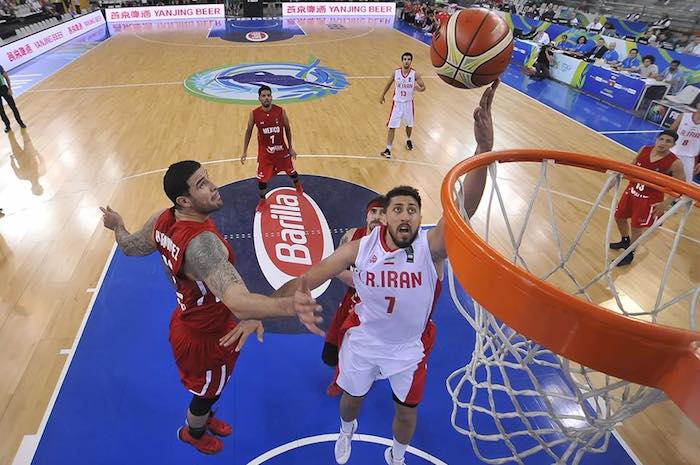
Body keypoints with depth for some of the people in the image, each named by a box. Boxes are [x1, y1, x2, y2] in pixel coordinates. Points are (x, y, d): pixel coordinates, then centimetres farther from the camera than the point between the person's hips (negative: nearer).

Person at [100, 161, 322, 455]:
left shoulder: (163, 219, -13)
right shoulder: (202, 242, -41)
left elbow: (130, 247, 8)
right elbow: (238, 302, -57)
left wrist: (117, 227, 29)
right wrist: (288, 306, -73)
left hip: (187, 323, 7)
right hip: (206, 338, -7)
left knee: (204, 386, 37)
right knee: (207, 391, 27)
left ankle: (204, 417, 67)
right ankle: (194, 433, 60)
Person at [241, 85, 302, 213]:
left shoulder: (280, 111, -16)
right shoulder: (254, 114, -16)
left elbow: (287, 129, -1)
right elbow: (248, 131, 0)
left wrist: (290, 148, 3)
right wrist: (245, 151, 1)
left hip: (281, 149, 1)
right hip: (264, 152, -1)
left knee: (290, 171, 21)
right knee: (262, 178, 0)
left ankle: (297, 185, 57)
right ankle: (262, 200, 28)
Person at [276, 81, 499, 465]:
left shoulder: (431, 247, -27)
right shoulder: (361, 248, -23)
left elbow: (464, 208, -47)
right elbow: (306, 279, -21)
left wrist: (483, 150, -62)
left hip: (409, 347, 0)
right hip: (362, 340, 1)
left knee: (406, 411, 23)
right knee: (352, 397, 27)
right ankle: (347, 431, 66)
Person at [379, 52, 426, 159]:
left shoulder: (415, 74, -11)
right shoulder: (395, 72, -8)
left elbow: (423, 87, -7)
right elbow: (389, 84, 10)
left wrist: (419, 89, -31)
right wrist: (382, 95, 17)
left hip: (408, 103, 1)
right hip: (397, 103, -1)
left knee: (409, 124, 19)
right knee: (392, 126, -6)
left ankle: (408, 140, 49)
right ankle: (388, 149, -1)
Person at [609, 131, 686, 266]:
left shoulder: (675, 163, -19)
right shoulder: (644, 149, -6)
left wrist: (666, 203, -21)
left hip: (650, 200, -5)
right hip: (631, 191, 5)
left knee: (636, 227, 4)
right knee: (619, 217, 19)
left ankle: (630, 254, 28)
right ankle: (625, 241, 48)